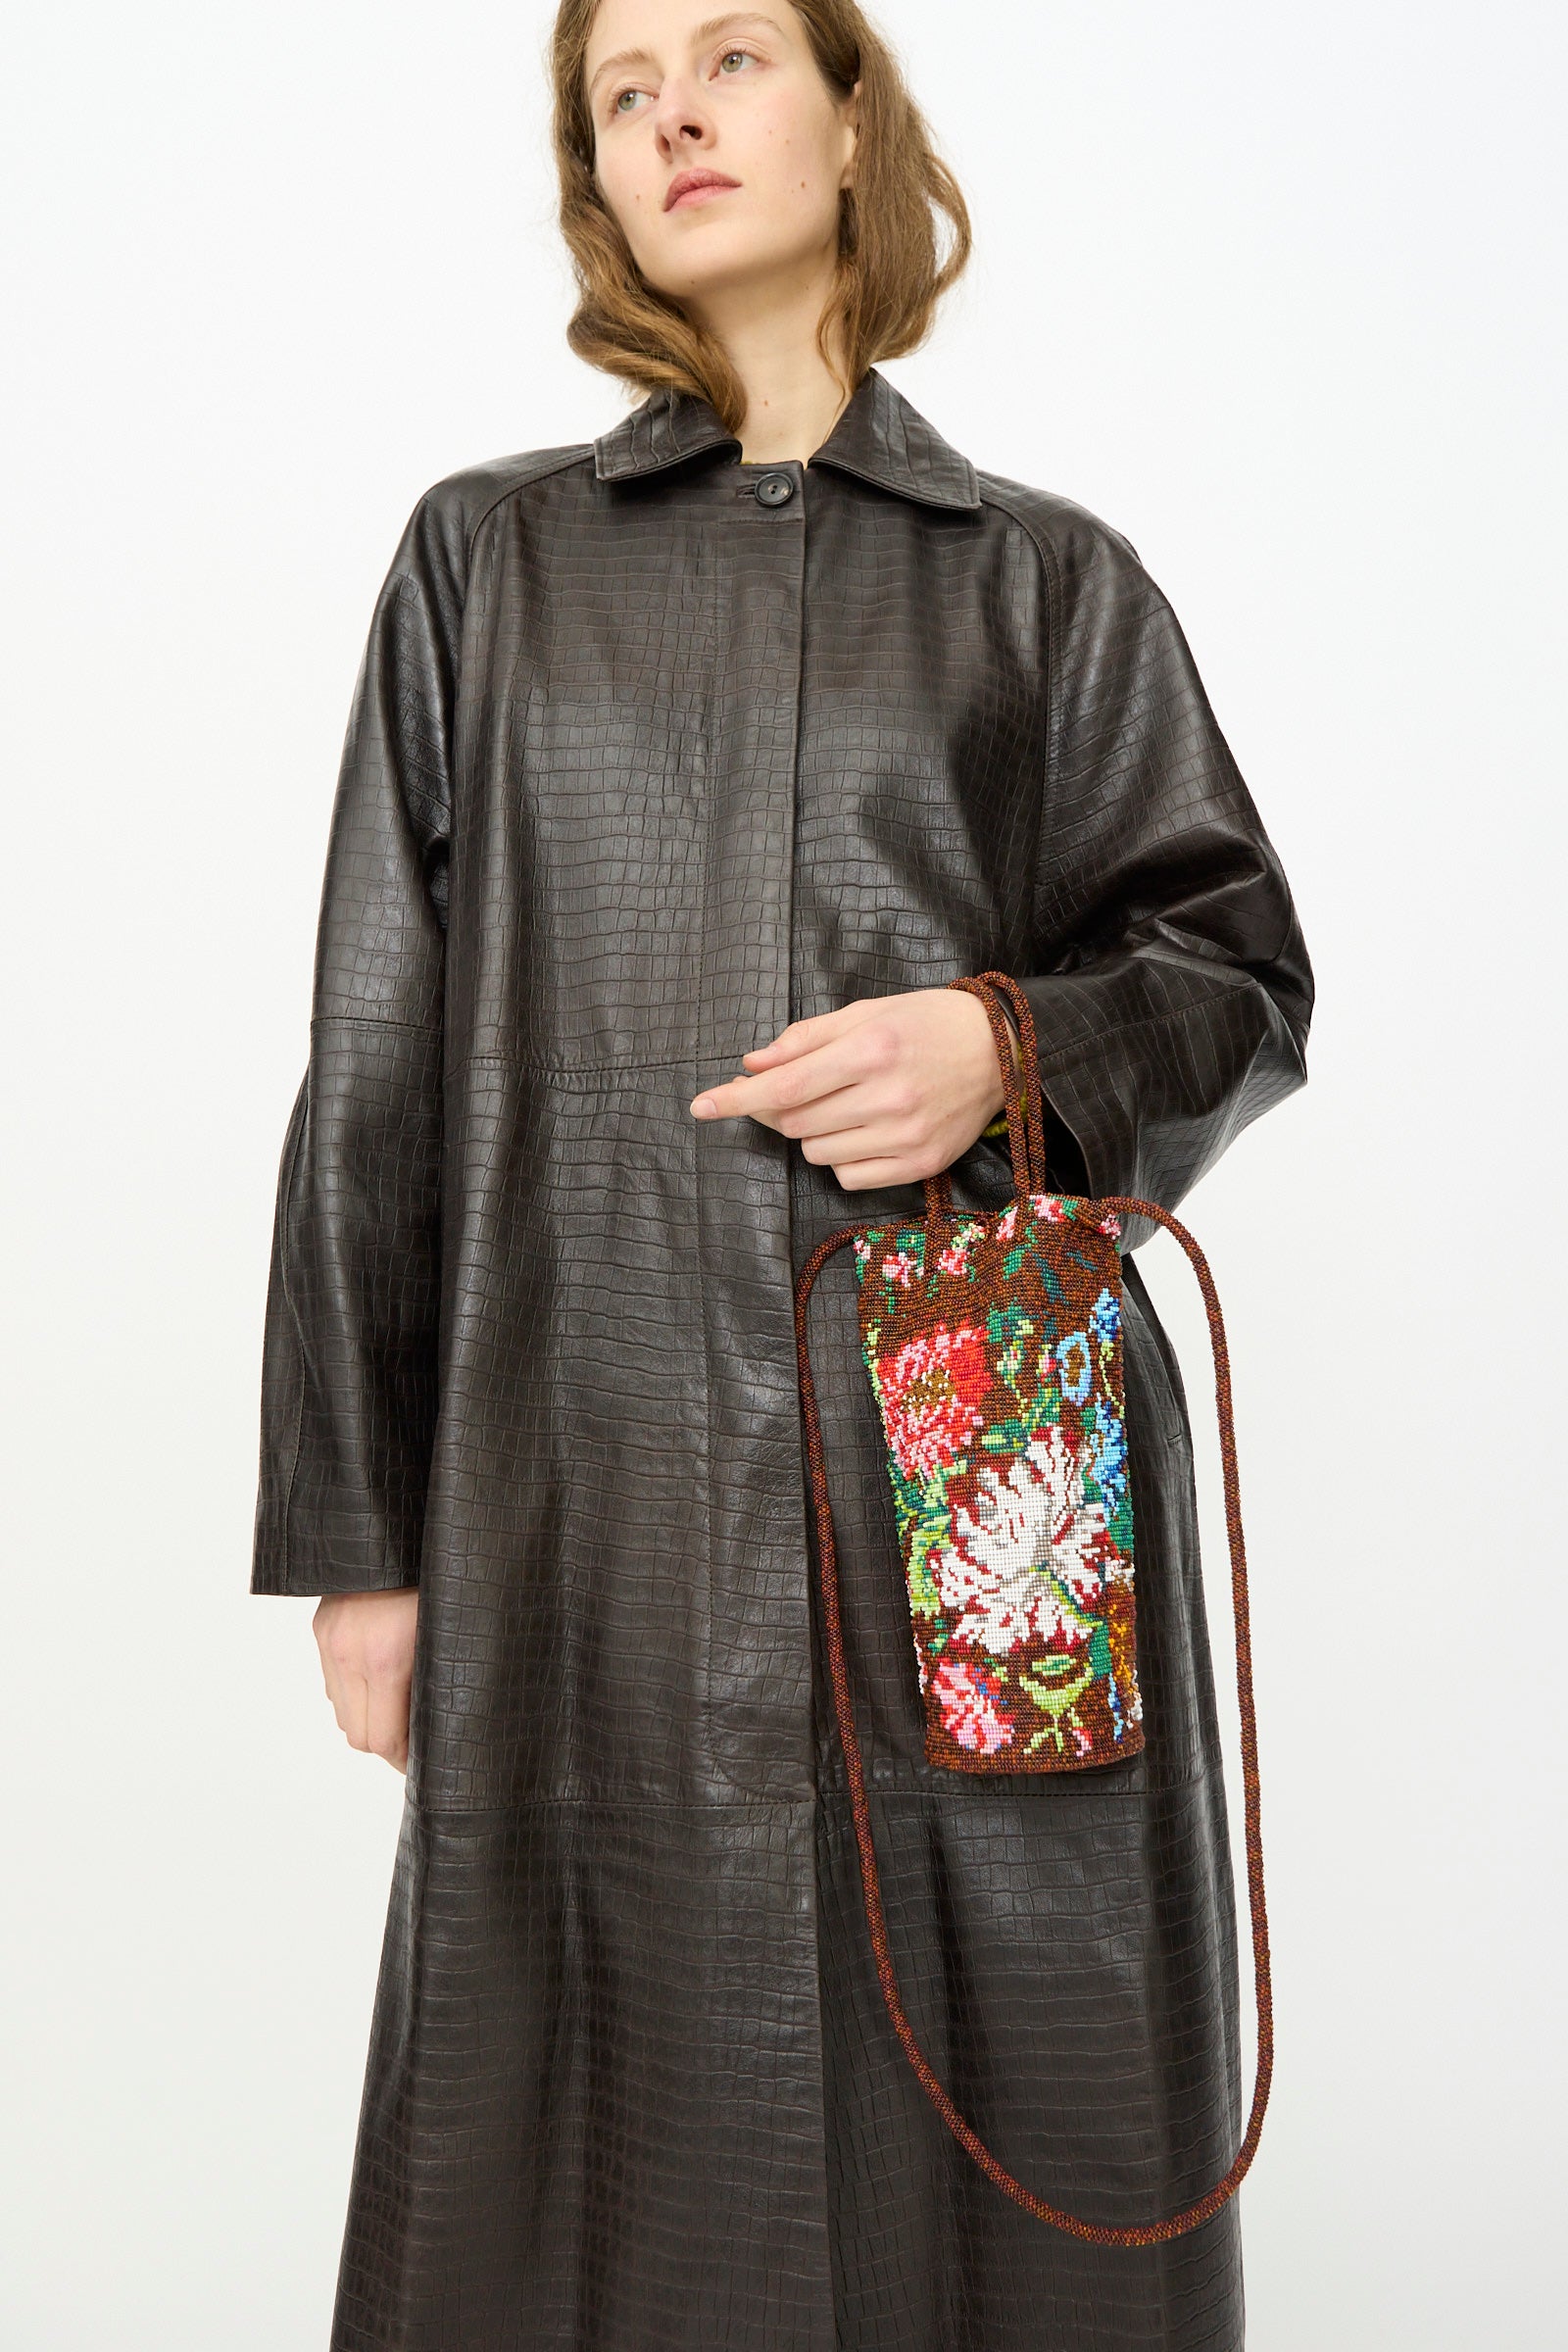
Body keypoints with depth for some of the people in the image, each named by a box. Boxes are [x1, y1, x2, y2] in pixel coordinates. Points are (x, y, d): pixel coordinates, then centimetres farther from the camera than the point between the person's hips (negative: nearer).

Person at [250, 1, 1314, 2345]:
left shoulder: (1052, 582, 11)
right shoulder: (488, 561, 11)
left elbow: (1243, 972, 13)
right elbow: (375, 1070, 8)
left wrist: (1015, 1048, -10)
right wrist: (361, 1529, 4)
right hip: (597, 1507, 0)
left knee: (1000, 2145, 6)